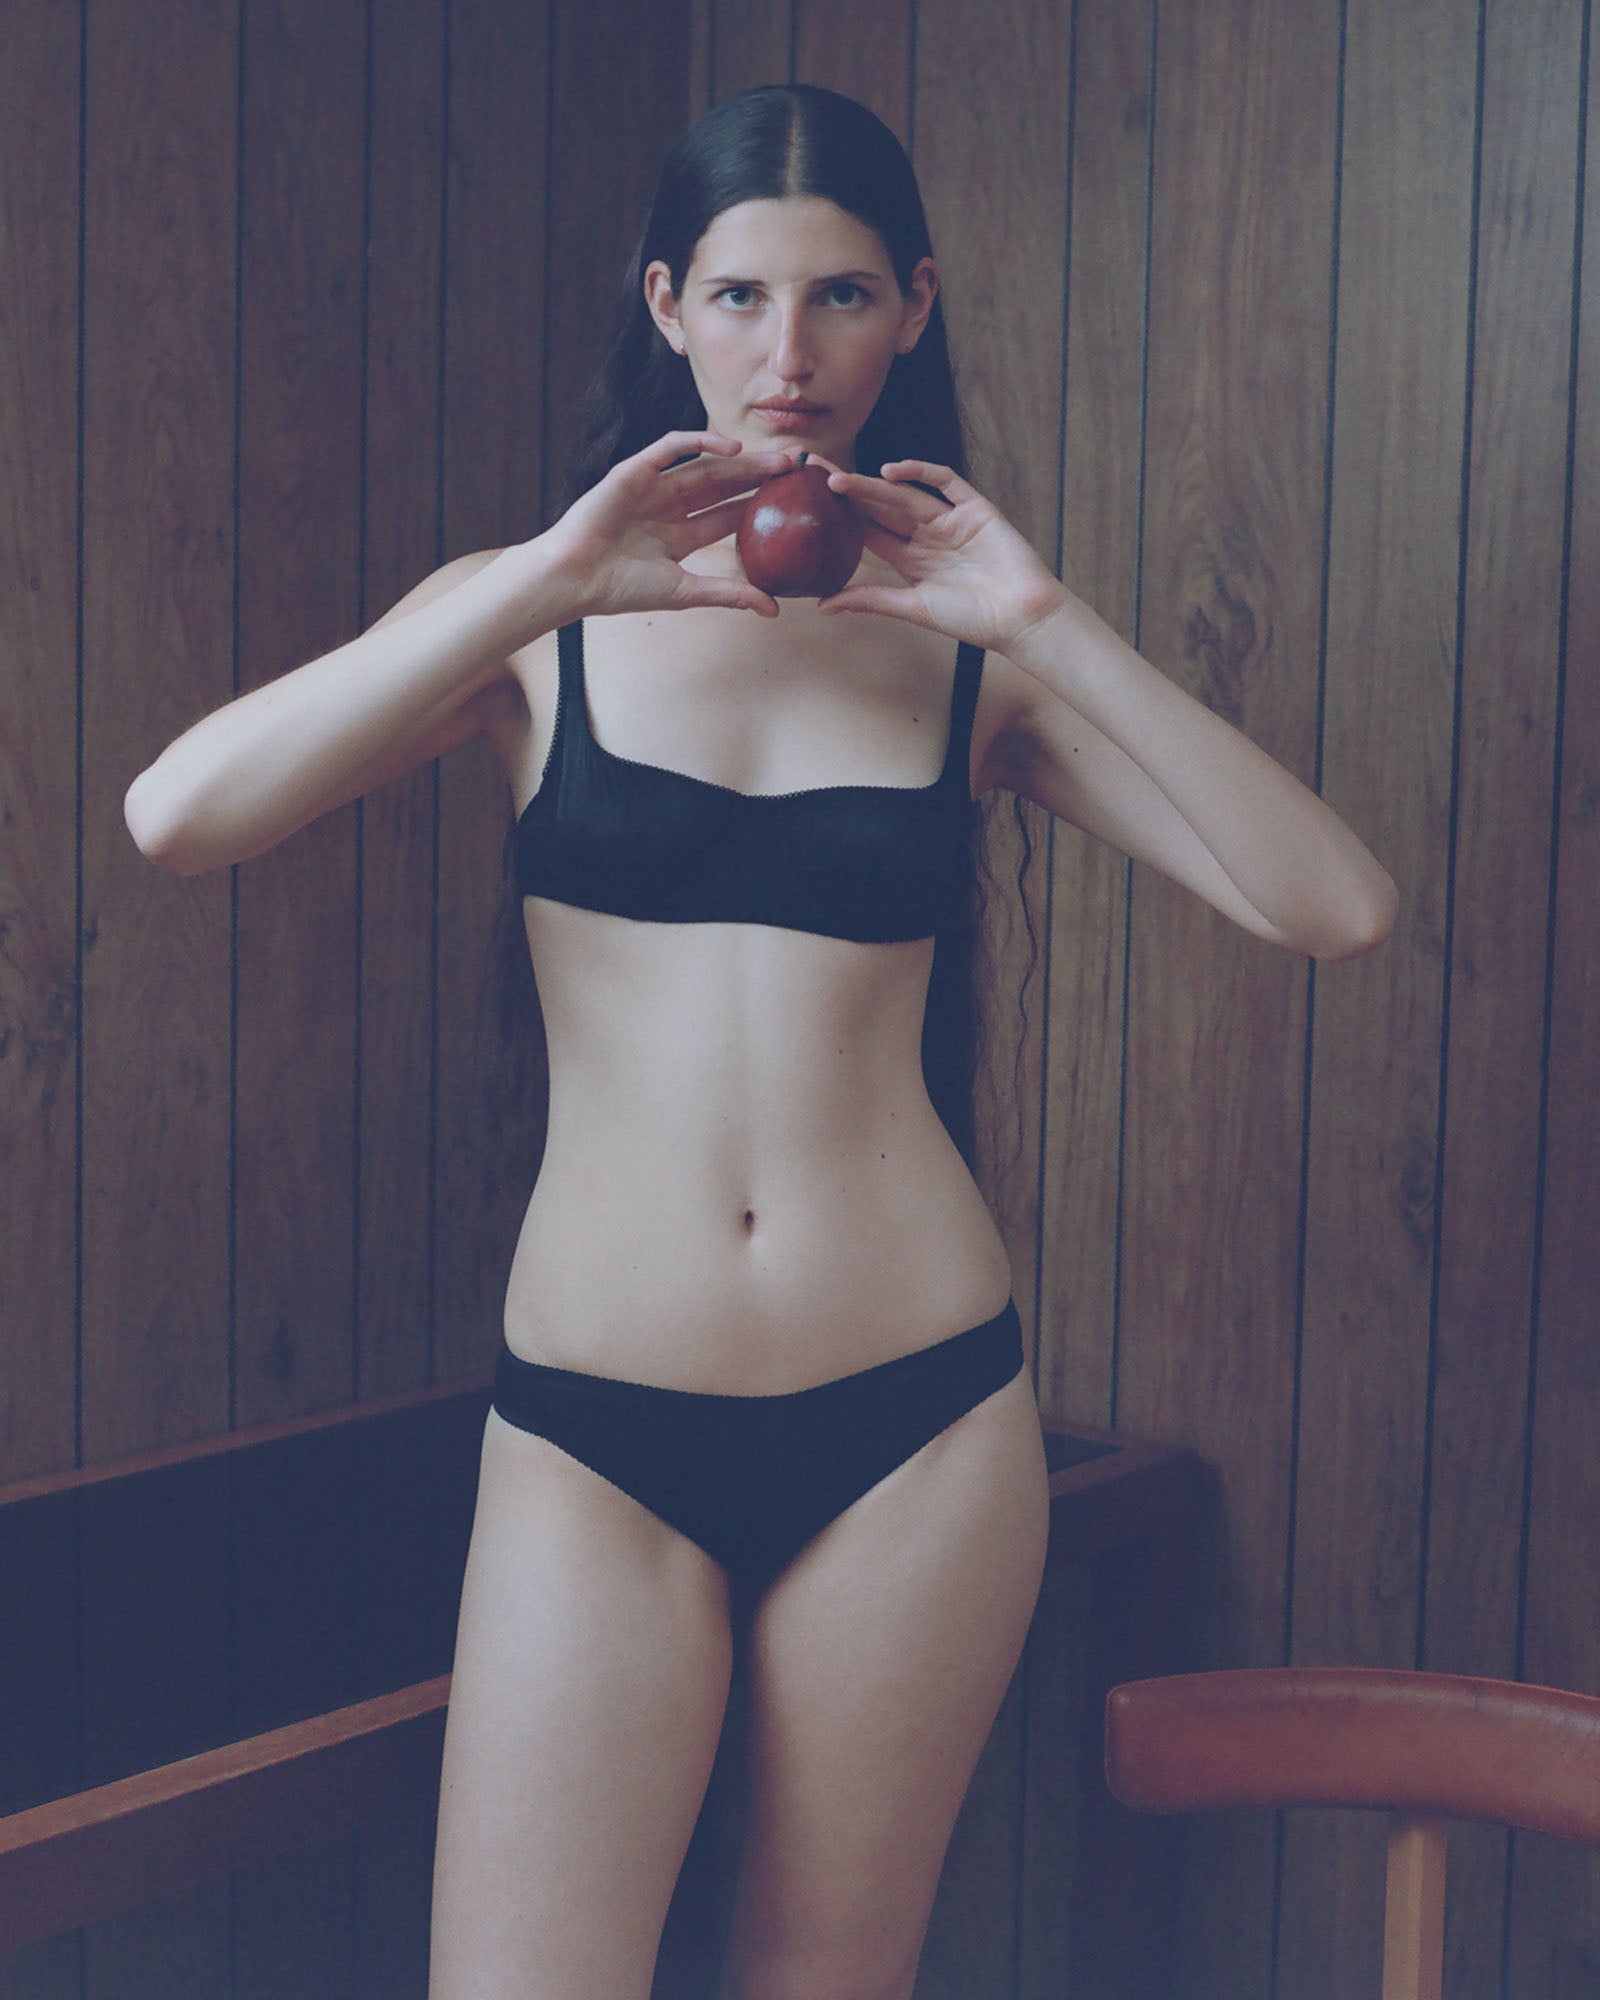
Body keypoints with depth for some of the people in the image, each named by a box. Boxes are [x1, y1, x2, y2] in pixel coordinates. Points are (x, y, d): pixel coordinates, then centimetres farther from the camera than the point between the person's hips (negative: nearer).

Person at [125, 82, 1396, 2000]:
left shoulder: (969, 652, 6)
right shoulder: (540, 614, 4)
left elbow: (1338, 908, -5)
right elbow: (177, 814, -12)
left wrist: (1047, 623, -11)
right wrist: (549, 578, -16)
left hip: (915, 1417, 1)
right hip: (596, 1431, -1)